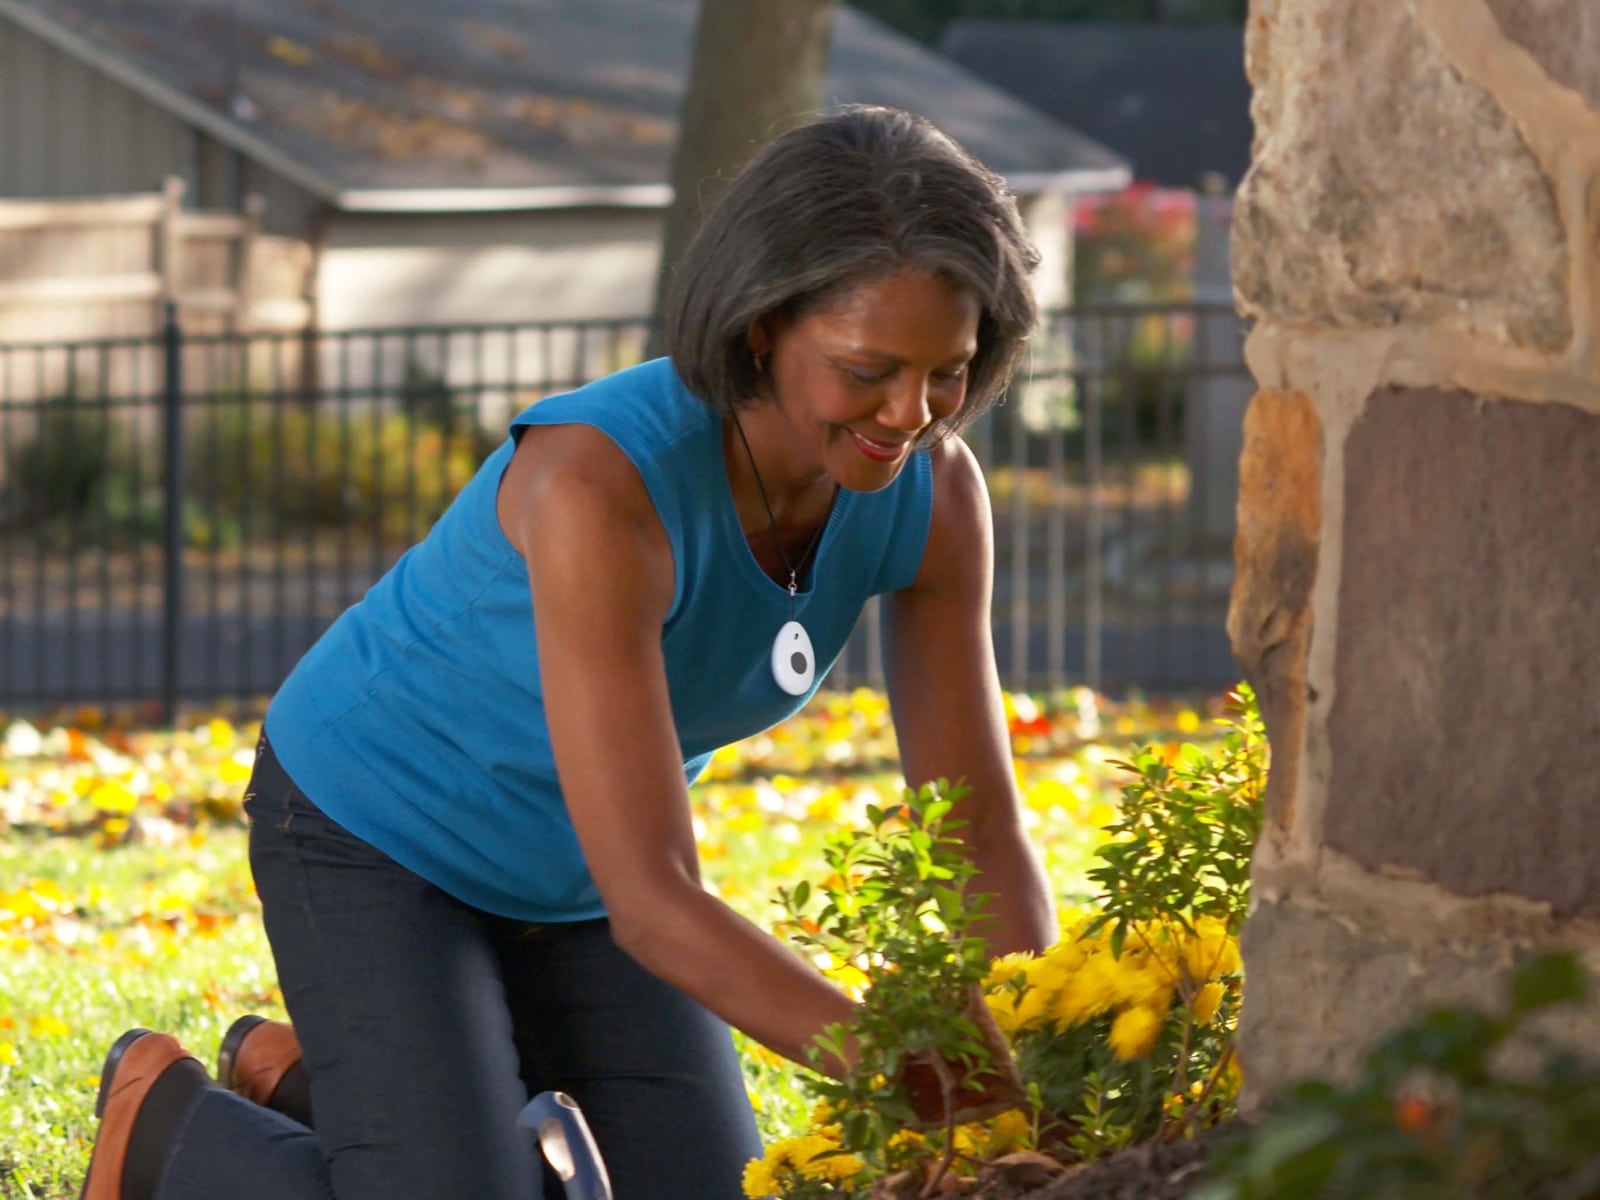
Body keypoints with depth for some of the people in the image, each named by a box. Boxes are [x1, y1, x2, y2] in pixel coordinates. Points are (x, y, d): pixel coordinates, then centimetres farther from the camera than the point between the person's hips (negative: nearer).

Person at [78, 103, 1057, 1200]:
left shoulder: (933, 490, -21)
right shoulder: (601, 486, -40)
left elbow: (982, 834, -14)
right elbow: (651, 904, -41)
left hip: (573, 849, 6)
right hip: (377, 828, -6)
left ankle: (307, 1081, 22)